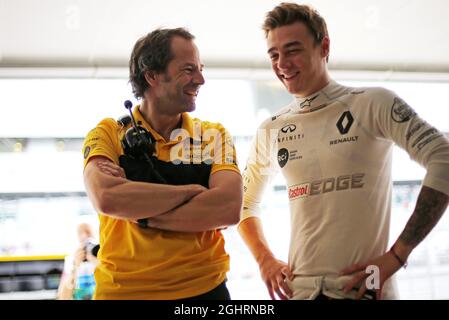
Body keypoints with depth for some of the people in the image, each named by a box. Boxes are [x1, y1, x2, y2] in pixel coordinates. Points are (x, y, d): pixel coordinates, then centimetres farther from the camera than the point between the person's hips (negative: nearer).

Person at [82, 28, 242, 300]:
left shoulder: (215, 136, 1)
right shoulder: (108, 134, -3)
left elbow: (230, 209, -15)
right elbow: (106, 199, -22)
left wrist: (137, 210, -17)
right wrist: (192, 191, -14)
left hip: (204, 288, 1)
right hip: (122, 290, -1)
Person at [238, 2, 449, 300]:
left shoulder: (374, 104, -6)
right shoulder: (271, 130, 7)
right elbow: (246, 202, 20)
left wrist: (396, 255, -17)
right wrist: (265, 259, 5)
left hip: (364, 287, -4)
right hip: (299, 288, 4)